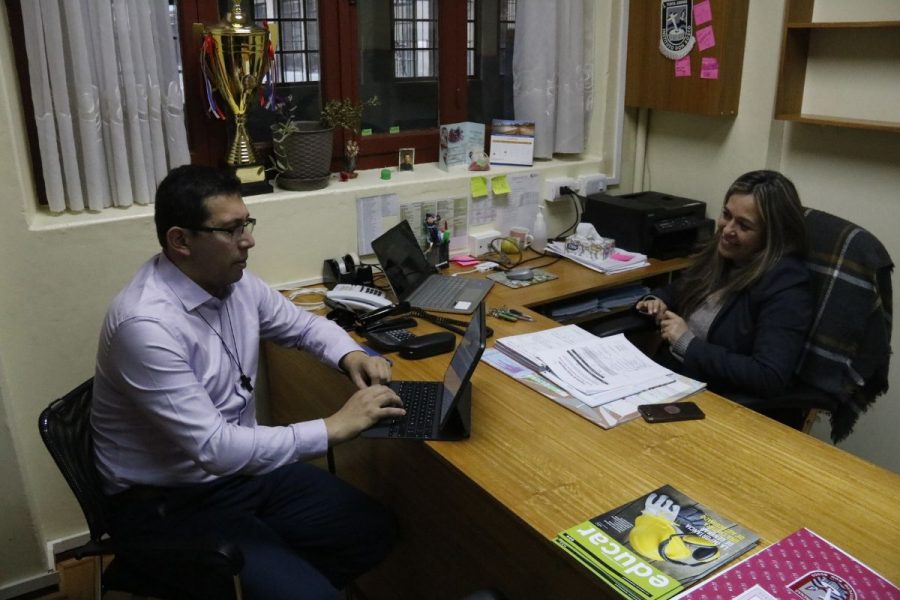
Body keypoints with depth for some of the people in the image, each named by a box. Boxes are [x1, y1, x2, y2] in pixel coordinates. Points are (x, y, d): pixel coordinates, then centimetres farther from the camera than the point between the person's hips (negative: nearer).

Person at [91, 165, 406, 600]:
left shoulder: (237, 283, -4)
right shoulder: (146, 324, -29)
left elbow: (304, 324, 14)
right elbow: (215, 449, -31)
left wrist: (351, 356, -7)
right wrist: (334, 428, -28)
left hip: (241, 468, 8)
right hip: (169, 503, -8)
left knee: (373, 532, 5)